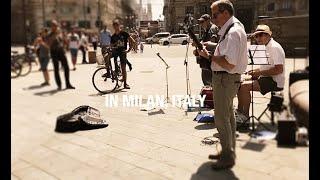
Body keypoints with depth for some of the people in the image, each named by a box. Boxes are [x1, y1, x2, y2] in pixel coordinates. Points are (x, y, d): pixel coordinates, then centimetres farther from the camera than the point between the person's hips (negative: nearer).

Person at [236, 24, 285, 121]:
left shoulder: (275, 47, -15)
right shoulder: (266, 47, 15)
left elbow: (279, 69, -23)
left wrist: (260, 72, -21)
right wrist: (255, 71, 4)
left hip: (275, 82, -10)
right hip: (267, 78, 10)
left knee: (244, 86, -23)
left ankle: (245, 116, -11)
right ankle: (240, 111, 11)